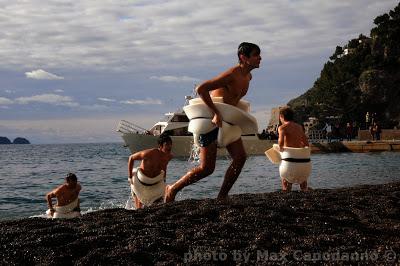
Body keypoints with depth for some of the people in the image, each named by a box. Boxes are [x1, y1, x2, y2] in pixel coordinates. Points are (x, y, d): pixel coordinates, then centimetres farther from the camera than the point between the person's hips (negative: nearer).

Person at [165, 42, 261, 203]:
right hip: (211, 120, -8)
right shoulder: (232, 75, -23)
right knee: (206, 168, -6)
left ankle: (222, 197, 2)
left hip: (226, 120, 8)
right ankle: (172, 189, 12)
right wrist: (216, 113, -33)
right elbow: (201, 89, -31)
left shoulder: (247, 77, 7)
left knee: (240, 157, -7)